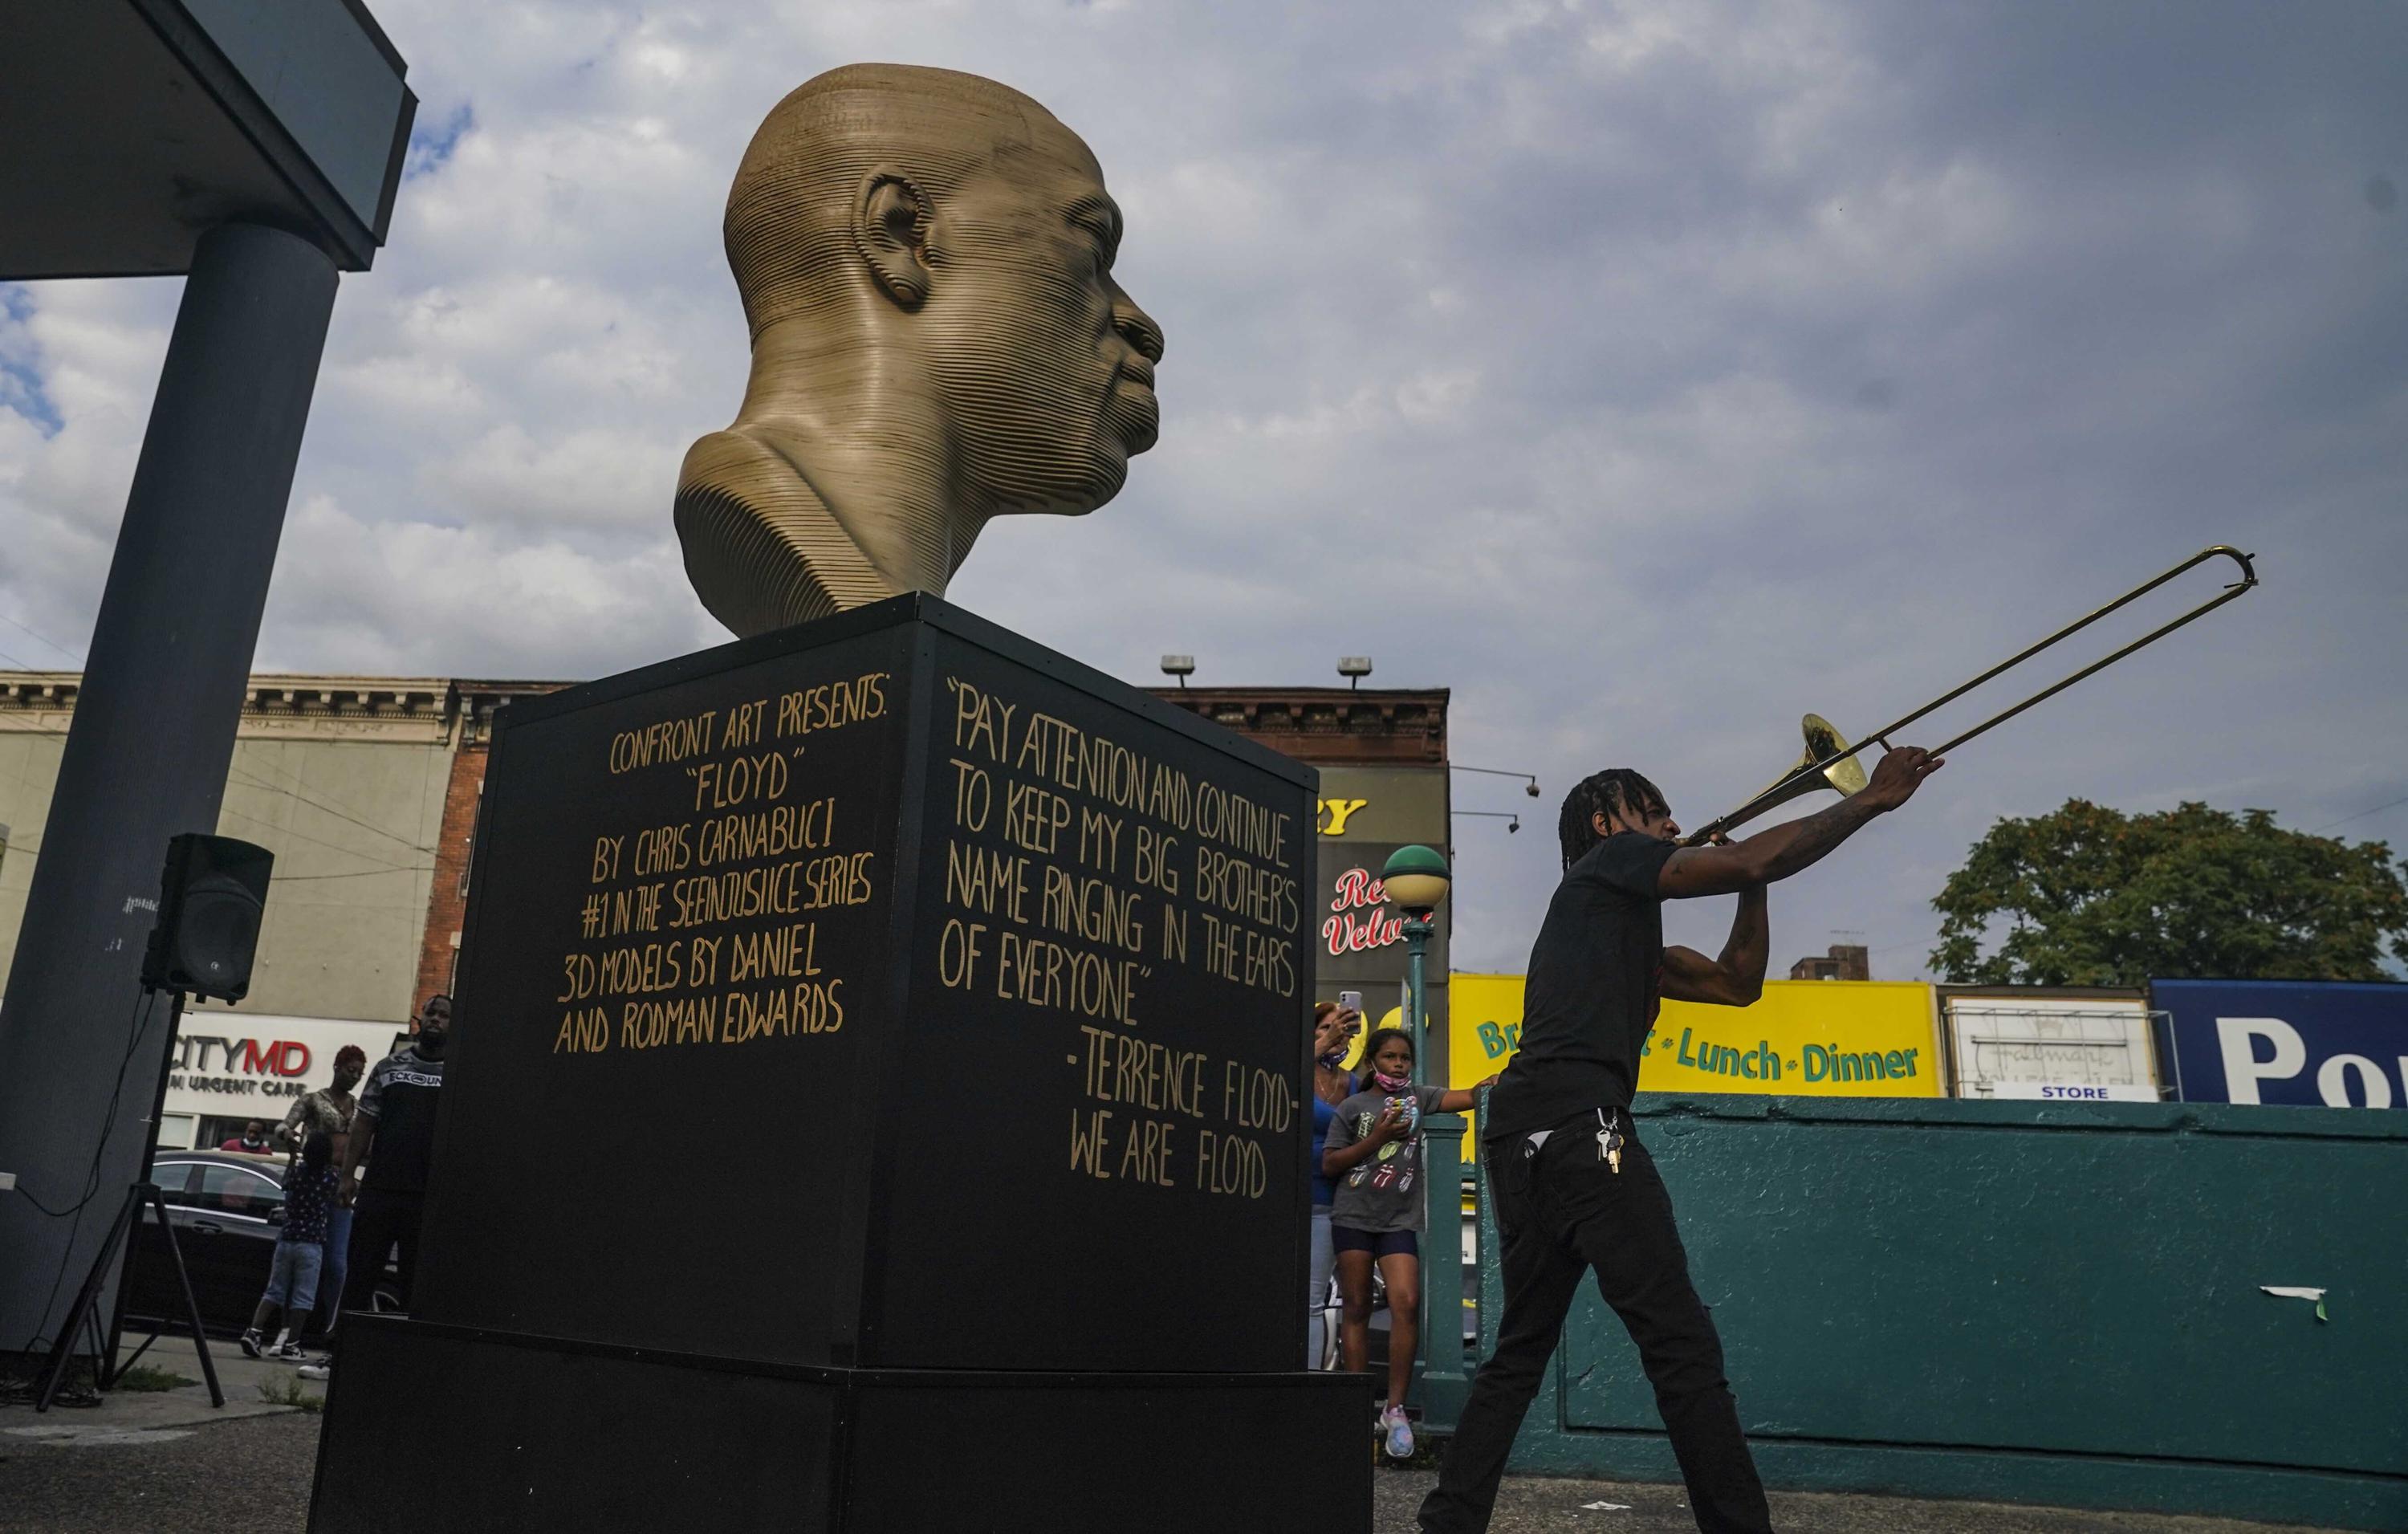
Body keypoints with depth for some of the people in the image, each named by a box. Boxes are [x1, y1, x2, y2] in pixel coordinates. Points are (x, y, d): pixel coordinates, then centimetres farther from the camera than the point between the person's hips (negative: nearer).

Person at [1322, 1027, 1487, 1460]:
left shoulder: (1417, 1098, 8)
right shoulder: (1353, 1108, 3)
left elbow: (1467, 1096, -5)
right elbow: (1329, 1164, 1)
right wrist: (1376, 1137, -8)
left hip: (1399, 1221, 1)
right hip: (1353, 1217, -1)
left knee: (1406, 1303, -13)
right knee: (1357, 1308, 5)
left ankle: (1395, 1408, -6)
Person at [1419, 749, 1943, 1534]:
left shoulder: (1629, 937, 32)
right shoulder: (1609, 862, 6)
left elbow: (1736, 984, 31)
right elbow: (1757, 863, -2)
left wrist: (1752, 884, 23)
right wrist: (1875, 799, 6)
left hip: (1522, 1137, 10)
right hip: (1576, 1123, -10)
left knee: (1521, 1349, 13)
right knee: (1683, 1347, -8)